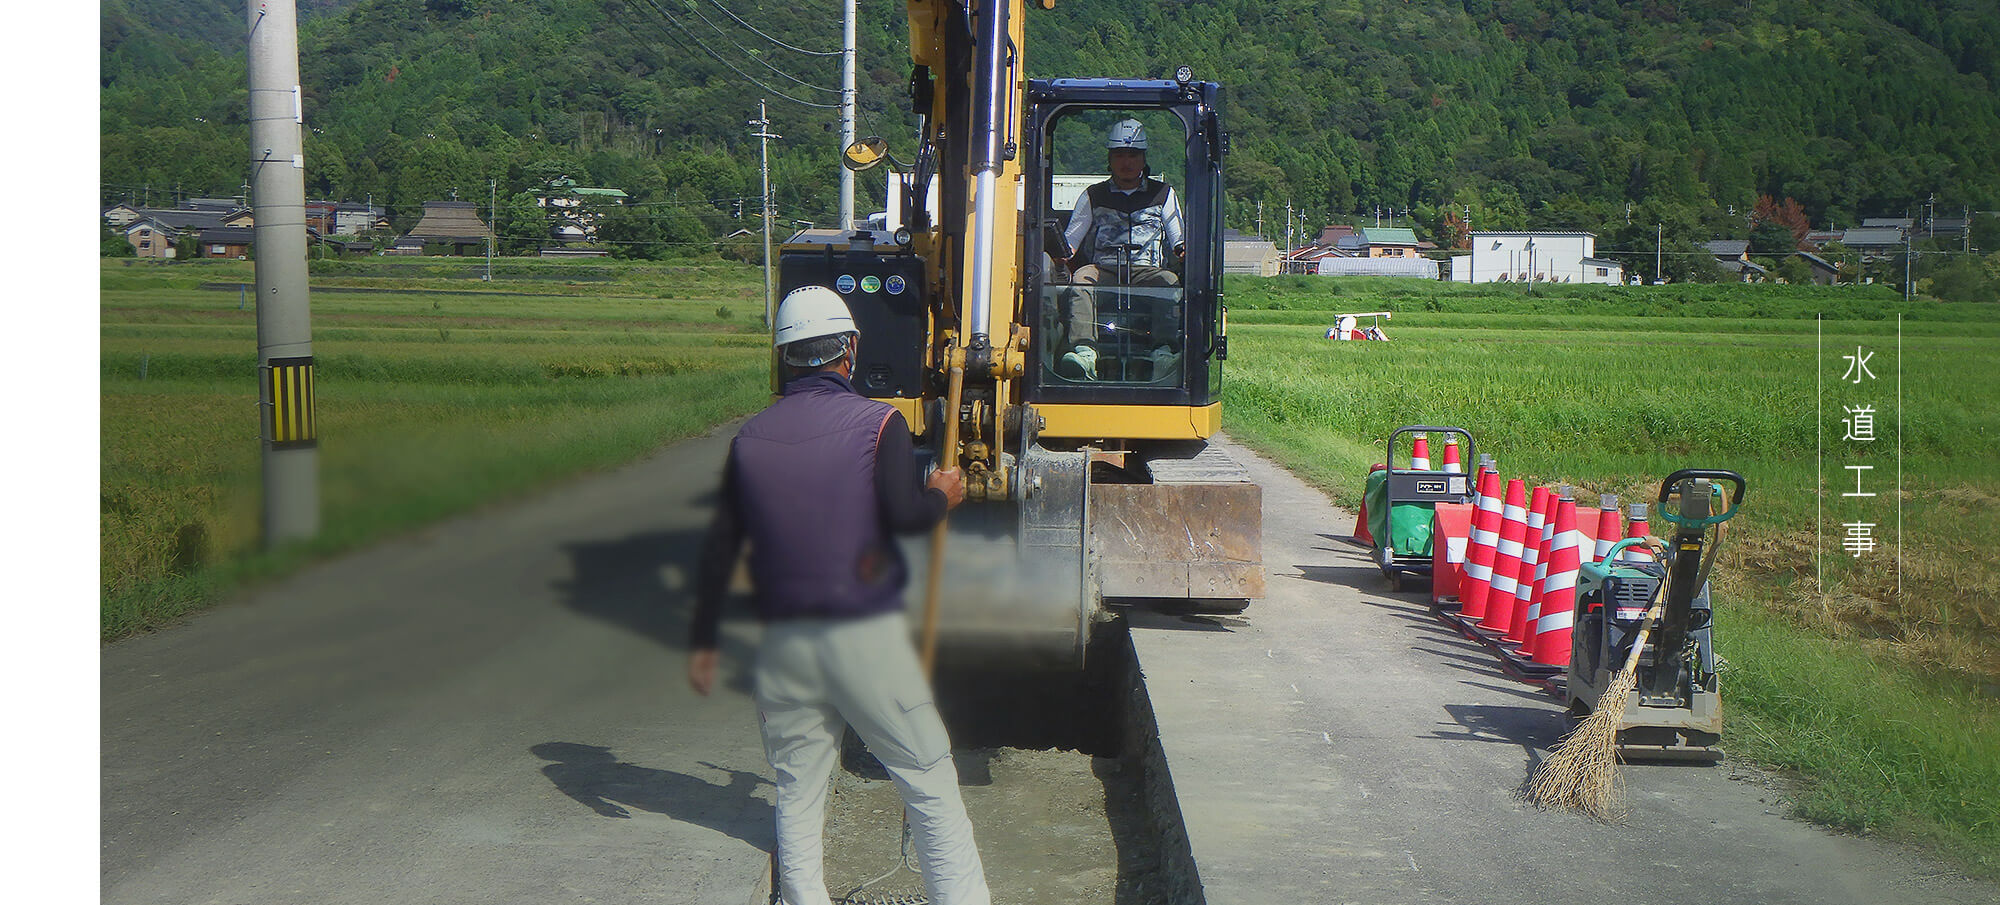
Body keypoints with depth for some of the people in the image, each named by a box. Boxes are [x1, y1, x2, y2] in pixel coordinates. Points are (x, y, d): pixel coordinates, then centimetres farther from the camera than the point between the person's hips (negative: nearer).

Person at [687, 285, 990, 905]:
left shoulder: (751, 436, 8)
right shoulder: (877, 422, -5)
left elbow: (720, 546, 10)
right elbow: (903, 515, -18)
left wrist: (702, 641, 16)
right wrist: (941, 496, 4)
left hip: (784, 640, 4)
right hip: (866, 637, -4)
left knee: (797, 795, 13)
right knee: (930, 783, 4)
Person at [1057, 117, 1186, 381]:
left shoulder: (1163, 194, 24)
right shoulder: (1093, 196, 24)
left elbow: (1178, 240, 17)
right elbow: (1071, 239, 16)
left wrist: (1181, 249, -8)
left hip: (1145, 271, 0)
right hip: (1102, 269, 0)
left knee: (1169, 281, -36)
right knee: (1082, 277, -36)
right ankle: (1085, 352, -59)